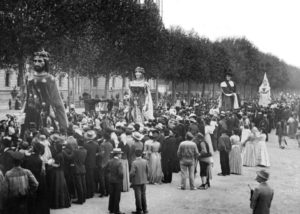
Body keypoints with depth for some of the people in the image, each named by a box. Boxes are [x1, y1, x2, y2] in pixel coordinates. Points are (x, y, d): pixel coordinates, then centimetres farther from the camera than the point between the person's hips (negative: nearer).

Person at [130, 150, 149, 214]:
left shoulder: (134, 162, -18)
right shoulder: (145, 161, -5)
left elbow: (132, 173, -20)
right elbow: (147, 170, 2)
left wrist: (131, 180, -5)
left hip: (136, 181, -4)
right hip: (143, 181, 5)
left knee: (138, 196, 4)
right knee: (143, 195, 17)